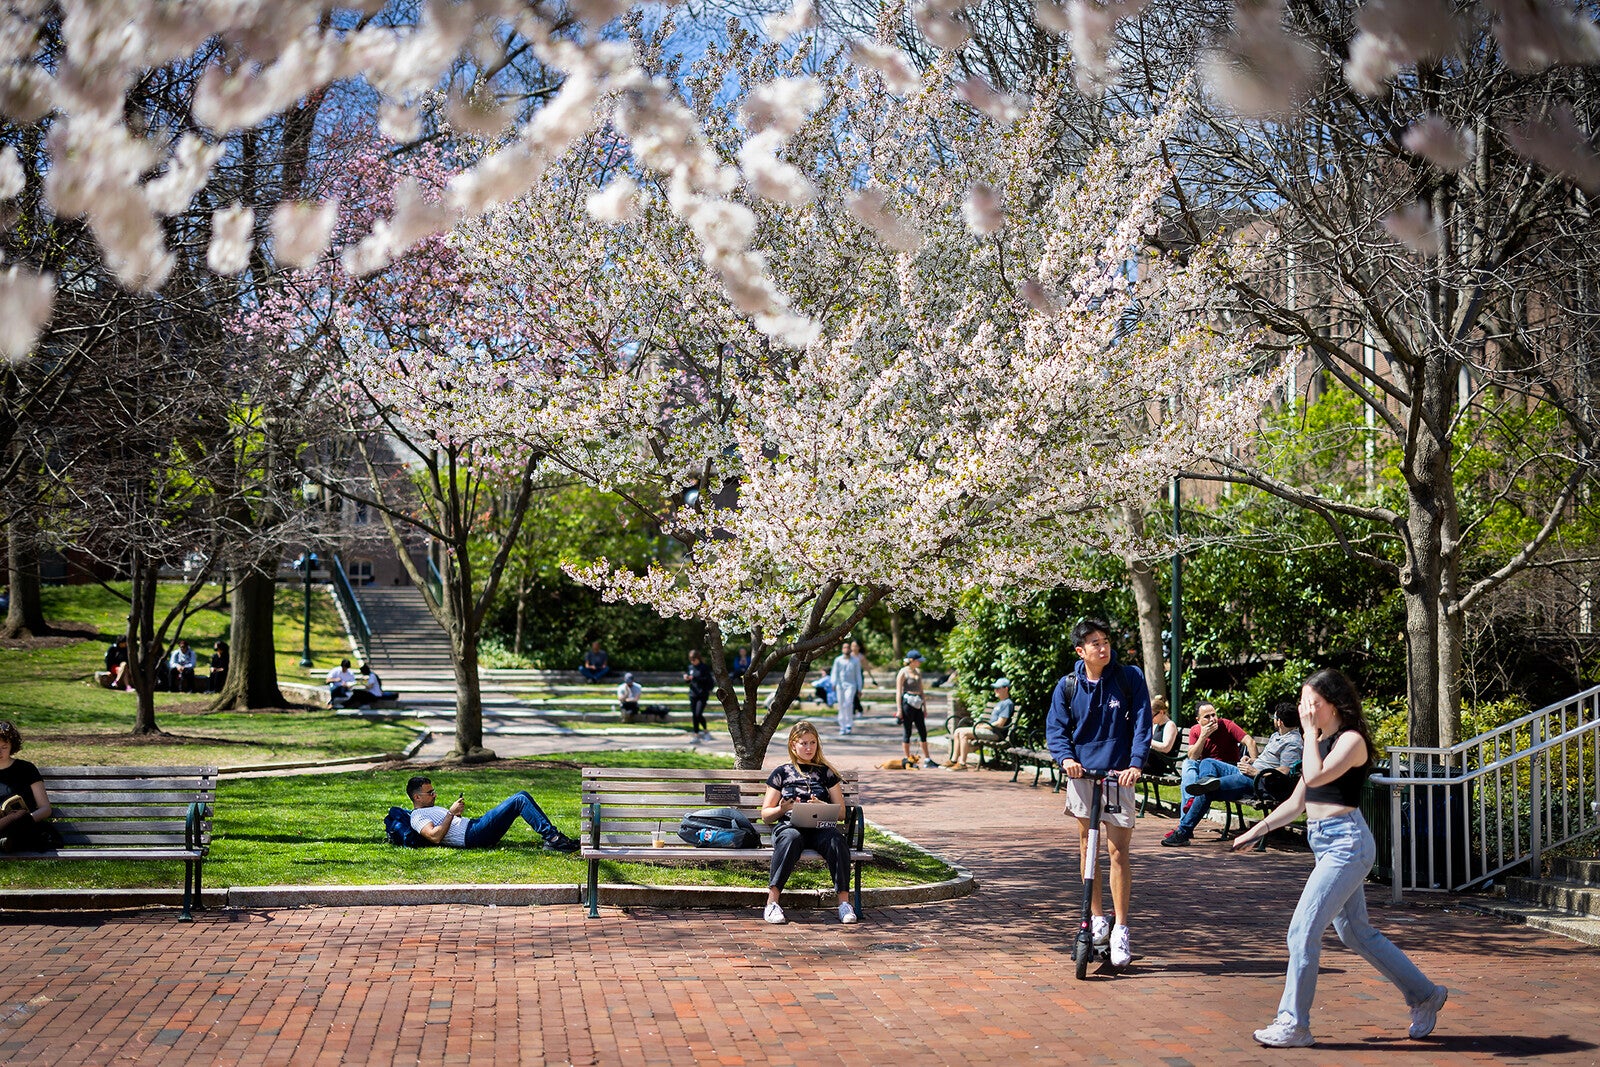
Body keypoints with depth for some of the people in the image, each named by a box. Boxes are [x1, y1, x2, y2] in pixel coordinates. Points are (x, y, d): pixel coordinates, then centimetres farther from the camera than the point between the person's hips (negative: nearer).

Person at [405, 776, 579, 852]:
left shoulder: (432, 809, 30)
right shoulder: (417, 817, -1)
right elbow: (435, 837, -19)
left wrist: (458, 812, 12)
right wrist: (451, 813, -13)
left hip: (474, 825, 11)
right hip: (473, 836, -11)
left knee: (523, 795, 3)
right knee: (519, 801, -19)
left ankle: (551, 834, -1)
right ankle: (553, 838, -22)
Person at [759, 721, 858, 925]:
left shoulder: (826, 772, 19)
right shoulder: (781, 774, 16)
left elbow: (841, 813, 14)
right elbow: (765, 815, 13)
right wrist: (782, 809, -8)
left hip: (820, 828, 1)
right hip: (789, 826, -1)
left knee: (837, 840, -34)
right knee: (791, 839, -38)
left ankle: (844, 902, -31)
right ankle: (772, 902, -41)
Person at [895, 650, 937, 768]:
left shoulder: (918, 672, 13)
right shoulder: (903, 672, -7)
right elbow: (898, 692, -9)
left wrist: (925, 707, 18)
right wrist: (899, 709, -13)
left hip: (917, 705, 7)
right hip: (907, 704, -7)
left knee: (923, 732, 6)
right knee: (907, 732, -1)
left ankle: (927, 760, 11)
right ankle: (906, 759, 7)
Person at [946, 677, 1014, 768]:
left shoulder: (1007, 704, -9)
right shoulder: (999, 703, 23)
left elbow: (999, 724, -16)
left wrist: (982, 726, -10)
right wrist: (979, 723, 8)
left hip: (996, 733, -10)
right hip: (989, 729, 10)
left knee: (963, 733, -23)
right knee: (958, 731, 2)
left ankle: (962, 763, -23)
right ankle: (954, 760, 1)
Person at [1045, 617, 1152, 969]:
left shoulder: (1130, 677, -4)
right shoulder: (1067, 686, 1)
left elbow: (1142, 723, -8)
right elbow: (1055, 727, 2)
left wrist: (1136, 764, -20)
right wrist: (1065, 757, -18)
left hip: (1118, 775, -2)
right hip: (1081, 772, 3)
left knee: (1118, 850, -4)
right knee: (1087, 845, 9)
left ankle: (1121, 928, 4)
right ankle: (1097, 918, 21)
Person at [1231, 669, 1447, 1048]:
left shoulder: (1351, 740, -10)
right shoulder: (1321, 742, 16)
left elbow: (1315, 777, -26)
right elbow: (1298, 801, 19)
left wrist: (1310, 731, -16)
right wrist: (1258, 830, 15)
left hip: (1346, 843, -10)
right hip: (1325, 844, 10)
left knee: (1302, 931, -11)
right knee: (1356, 934, 16)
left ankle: (1293, 1024, -4)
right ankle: (1424, 995, 31)